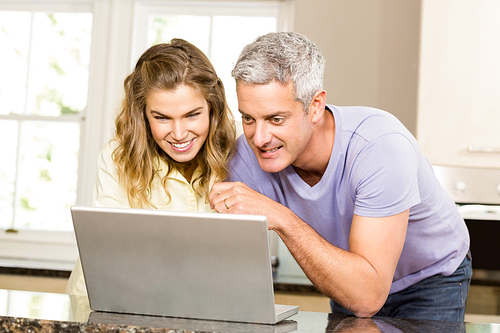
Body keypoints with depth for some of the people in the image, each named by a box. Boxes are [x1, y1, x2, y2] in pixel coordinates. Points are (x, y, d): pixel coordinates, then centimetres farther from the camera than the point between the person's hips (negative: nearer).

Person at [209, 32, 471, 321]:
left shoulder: (381, 145, -35)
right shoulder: (249, 156, -22)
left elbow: (367, 298, -40)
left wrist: (281, 219, -44)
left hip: (432, 279, -2)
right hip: (351, 279, 3)